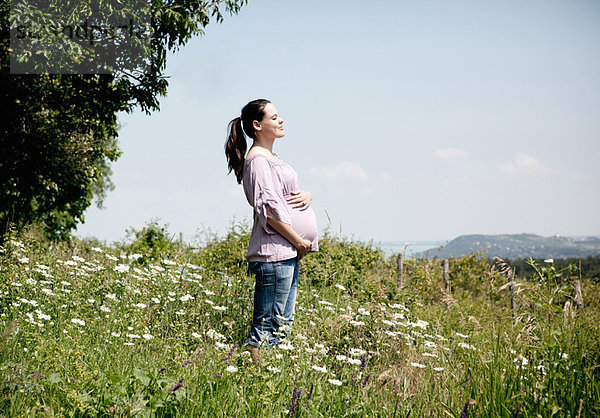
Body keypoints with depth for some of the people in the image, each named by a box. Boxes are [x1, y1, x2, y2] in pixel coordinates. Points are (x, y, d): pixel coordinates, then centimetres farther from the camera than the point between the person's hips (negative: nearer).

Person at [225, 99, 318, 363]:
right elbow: (268, 208, -18)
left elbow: (291, 194, 25)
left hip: (289, 252, 10)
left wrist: (307, 195, 1)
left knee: (283, 325, 10)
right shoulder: (258, 159, -9)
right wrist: (298, 241, -14)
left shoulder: (272, 158, 21)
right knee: (267, 327, -11)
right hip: (273, 252, -10)